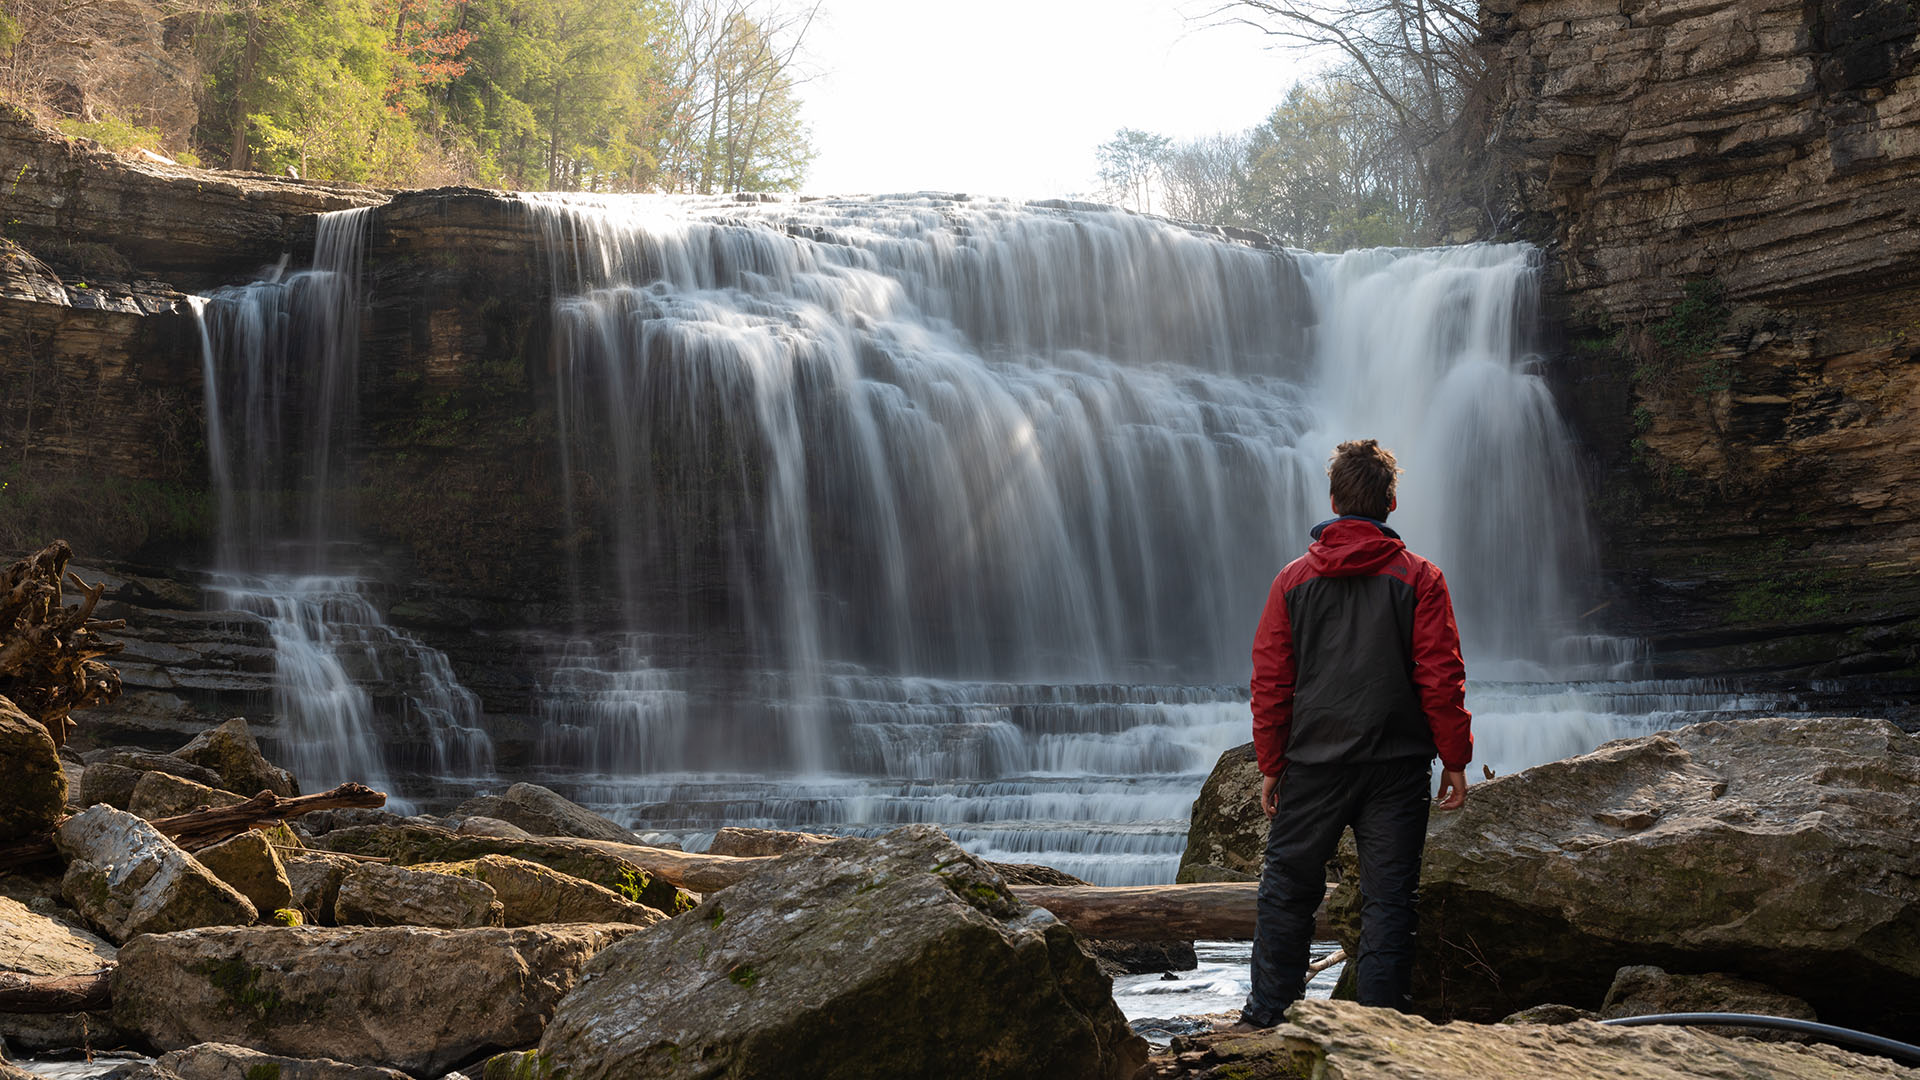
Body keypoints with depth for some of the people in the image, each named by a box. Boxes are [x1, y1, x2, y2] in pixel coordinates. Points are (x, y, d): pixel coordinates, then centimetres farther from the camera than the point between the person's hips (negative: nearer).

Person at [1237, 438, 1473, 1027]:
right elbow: (1441, 679, -5)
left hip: (1313, 764, 1)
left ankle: (1265, 1015, 15)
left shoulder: (1294, 579, 2)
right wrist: (1455, 761, 2)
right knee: (1387, 898, 3)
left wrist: (1271, 766, 10)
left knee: (1287, 886, 12)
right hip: (1398, 765, -1)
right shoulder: (1418, 578, -2)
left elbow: (1270, 681, 3)